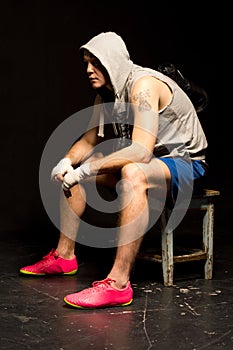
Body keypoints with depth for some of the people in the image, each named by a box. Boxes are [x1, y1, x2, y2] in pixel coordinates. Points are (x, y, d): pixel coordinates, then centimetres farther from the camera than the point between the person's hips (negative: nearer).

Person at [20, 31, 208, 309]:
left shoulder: (143, 84, -24)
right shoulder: (106, 93, 4)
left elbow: (141, 151, -34)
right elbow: (89, 140, 13)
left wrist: (87, 169, -31)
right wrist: (67, 160, -9)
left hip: (184, 163, -10)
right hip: (149, 160, 10)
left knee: (132, 174, -42)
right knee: (72, 171, 10)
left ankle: (118, 284, -43)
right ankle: (64, 257, 18)